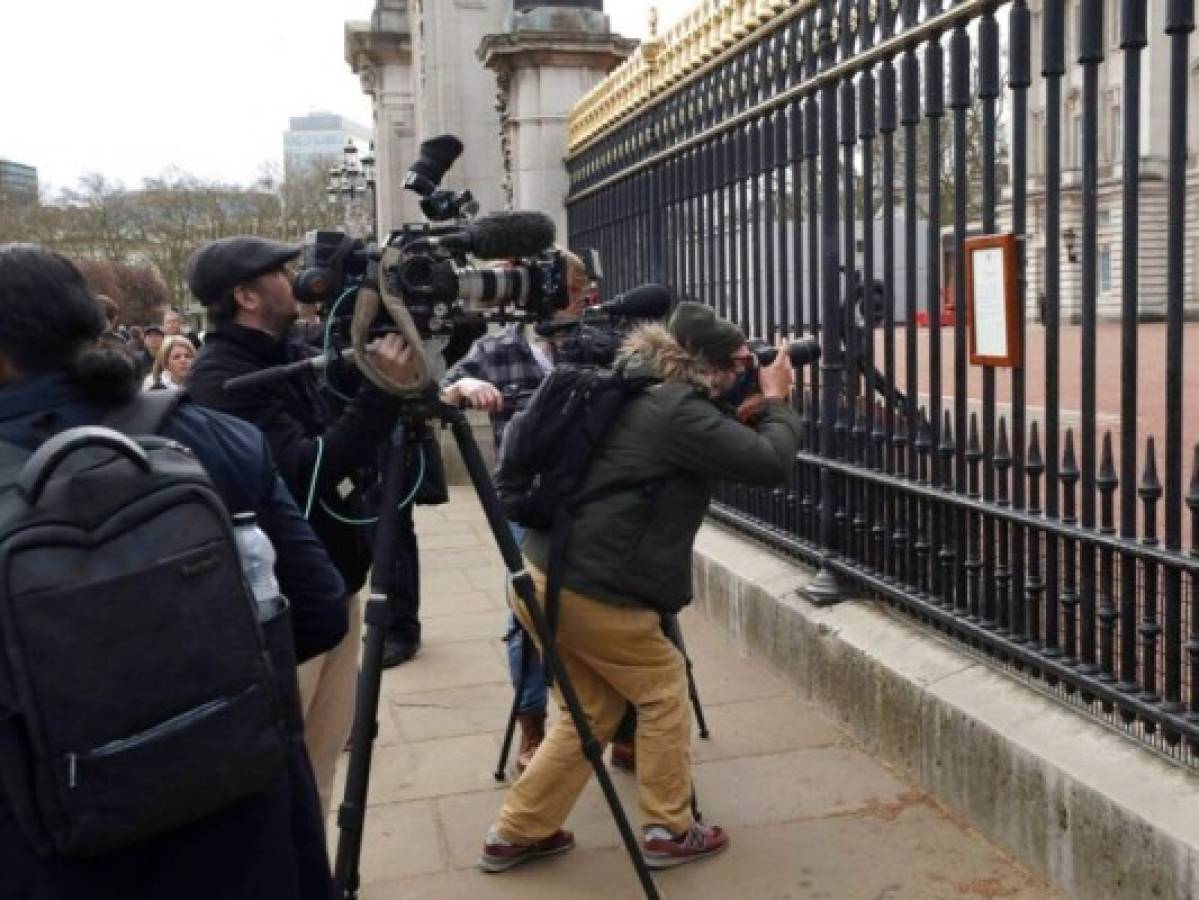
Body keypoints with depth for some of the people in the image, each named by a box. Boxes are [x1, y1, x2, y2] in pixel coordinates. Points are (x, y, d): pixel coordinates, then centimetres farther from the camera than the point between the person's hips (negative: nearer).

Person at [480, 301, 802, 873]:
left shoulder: (646, 396, 14)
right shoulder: (680, 413, -15)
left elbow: (723, 452, 27)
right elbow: (769, 465, -15)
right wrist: (777, 402, 2)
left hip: (544, 574, 9)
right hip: (591, 590, -9)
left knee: (593, 709, 20)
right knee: (663, 693, 12)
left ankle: (516, 834, 27)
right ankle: (668, 832, 23)